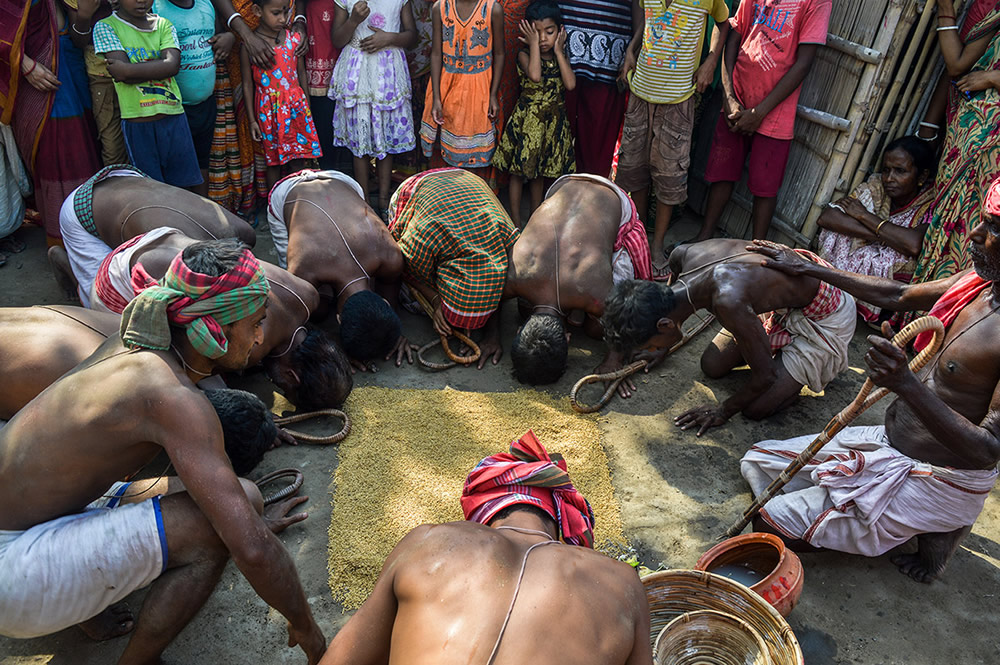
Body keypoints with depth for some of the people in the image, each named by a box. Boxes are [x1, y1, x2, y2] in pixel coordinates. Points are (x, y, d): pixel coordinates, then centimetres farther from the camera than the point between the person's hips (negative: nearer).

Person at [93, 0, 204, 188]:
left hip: (174, 116, 3)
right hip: (137, 122, -3)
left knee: (183, 186, 7)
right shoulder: (105, 27, 2)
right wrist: (157, 70, -7)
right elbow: (124, 74, -10)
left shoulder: (163, 25, 10)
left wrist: (126, 69, -9)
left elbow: (173, 65, -8)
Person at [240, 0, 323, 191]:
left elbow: (301, 73, 9)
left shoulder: (294, 39, 0)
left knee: (299, 159, 6)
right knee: (273, 160, 8)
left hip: (296, 105, 2)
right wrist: (252, 120, -2)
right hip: (268, 110, -2)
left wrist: (306, 106, 11)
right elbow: (248, 84, -3)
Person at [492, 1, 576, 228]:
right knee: (519, 170, 3)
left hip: (552, 121, 4)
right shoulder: (524, 54, -10)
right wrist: (534, 45, -23)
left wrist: (558, 51, -12)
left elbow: (570, 84, -14)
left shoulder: (560, 56, 3)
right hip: (526, 118, -4)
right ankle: (516, 223, 15)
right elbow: (535, 75, -31)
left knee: (539, 172, 16)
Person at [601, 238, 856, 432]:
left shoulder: (728, 303, -43)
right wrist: (663, 349, 12)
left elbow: (765, 377, -28)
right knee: (712, 366, 7)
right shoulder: (682, 255, -20)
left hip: (825, 315, -7)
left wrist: (724, 411, -13)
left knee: (755, 409, -5)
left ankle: (825, 359, 15)